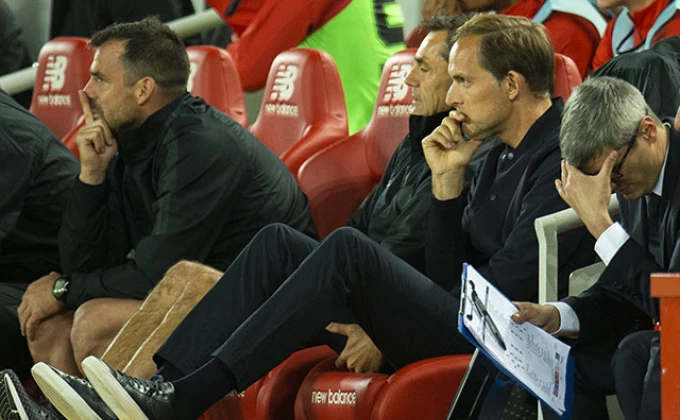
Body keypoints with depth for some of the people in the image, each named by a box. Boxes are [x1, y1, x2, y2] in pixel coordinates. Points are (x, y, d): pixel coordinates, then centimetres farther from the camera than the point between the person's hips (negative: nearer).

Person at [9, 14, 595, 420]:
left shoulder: (562, 158, -11)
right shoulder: (501, 157, 19)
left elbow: (506, 289, -16)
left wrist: (379, 332, -12)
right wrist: (448, 183, 4)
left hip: (485, 350, -9)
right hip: (445, 324, 9)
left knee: (347, 248, -28)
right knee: (278, 243, -2)